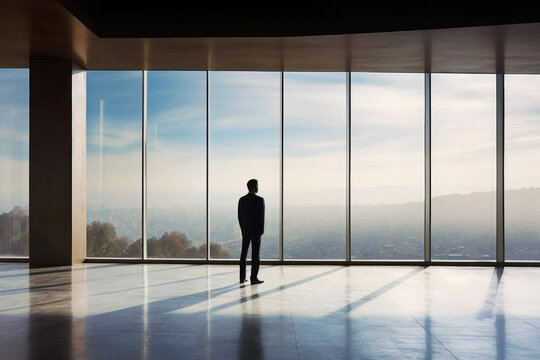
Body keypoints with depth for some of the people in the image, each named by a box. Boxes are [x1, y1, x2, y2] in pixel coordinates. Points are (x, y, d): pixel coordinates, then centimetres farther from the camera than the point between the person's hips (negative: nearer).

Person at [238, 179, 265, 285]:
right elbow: (262, 216, -13)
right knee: (255, 254, -1)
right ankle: (254, 278, 0)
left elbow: (239, 217, 6)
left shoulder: (242, 200, 3)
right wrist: (261, 231, -5)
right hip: (256, 231, -5)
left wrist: (243, 229, 14)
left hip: (245, 231, 5)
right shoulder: (260, 200, -12)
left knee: (243, 254, 11)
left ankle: (242, 277, 15)